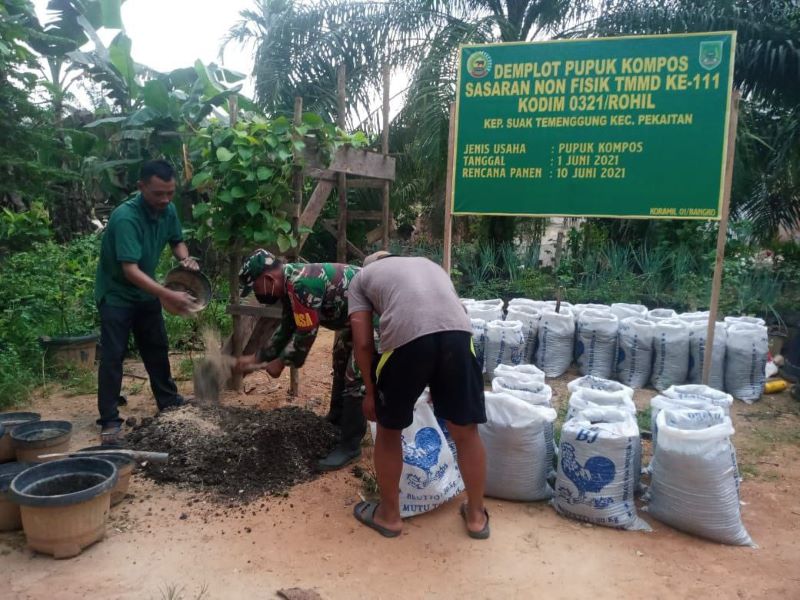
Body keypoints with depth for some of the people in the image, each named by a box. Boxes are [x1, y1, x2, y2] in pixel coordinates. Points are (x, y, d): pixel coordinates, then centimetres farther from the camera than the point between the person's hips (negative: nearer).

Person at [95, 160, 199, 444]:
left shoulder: (169, 210, -10)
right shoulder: (125, 217, -31)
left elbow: (176, 240, 9)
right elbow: (130, 269, -37)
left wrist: (185, 258, -13)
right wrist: (167, 295, -45)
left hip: (145, 291, 7)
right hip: (116, 293, -7)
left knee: (157, 348, 15)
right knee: (113, 355, -5)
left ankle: (169, 401, 29)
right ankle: (109, 420, 3)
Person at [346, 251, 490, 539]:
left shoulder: (361, 277, 27)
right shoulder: (429, 264, 38)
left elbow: (363, 343, 14)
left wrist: (371, 390, 27)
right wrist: (440, 386, 47)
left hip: (406, 335, -3)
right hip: (457, 331, 4)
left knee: (389, 429, 20)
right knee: (466, 431, 19)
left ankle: (389, 515, 36)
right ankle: (476, 515, 36)